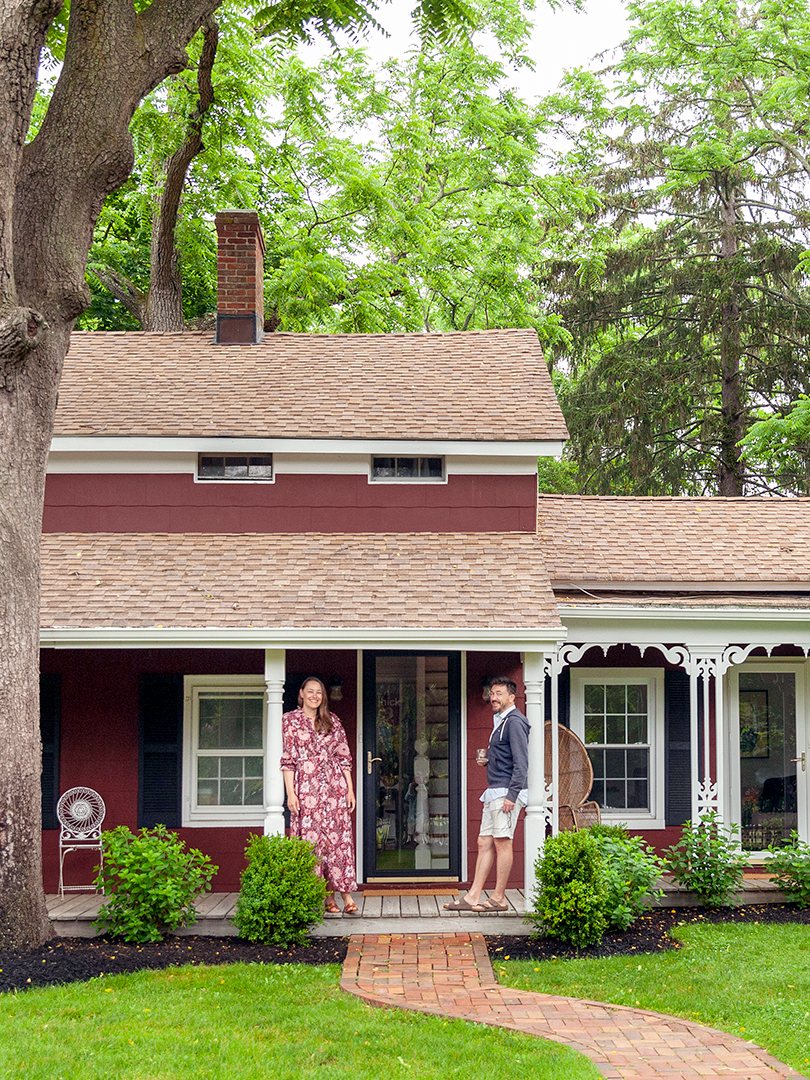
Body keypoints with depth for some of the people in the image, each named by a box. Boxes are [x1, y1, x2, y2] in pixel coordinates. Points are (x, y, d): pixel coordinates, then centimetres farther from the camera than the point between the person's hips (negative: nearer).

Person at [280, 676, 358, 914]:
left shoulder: (332, 721, 13)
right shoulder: (290, 720, 5)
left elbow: (344, 757, 12)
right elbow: (287, 759, 1)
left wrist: (350, 789, 5)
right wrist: (290, 793, -7)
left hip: (335, 786, 2)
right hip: (306, 787, -2)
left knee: (339, 837, -4)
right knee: (311, 838, -4)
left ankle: (346, 894, -5)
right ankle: (326, 896, 3)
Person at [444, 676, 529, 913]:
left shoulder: (514, 722, -11)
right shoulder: (500, 721, 20)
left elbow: (521, 762, -17)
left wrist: (511, 795, -22)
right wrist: (488, 758, 9)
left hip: (507, 791, -10)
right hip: (494, 793, 10)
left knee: (502, 842, -6)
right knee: (485, 843, 8)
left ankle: (498, 899, -1)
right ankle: (473, 897, 9)